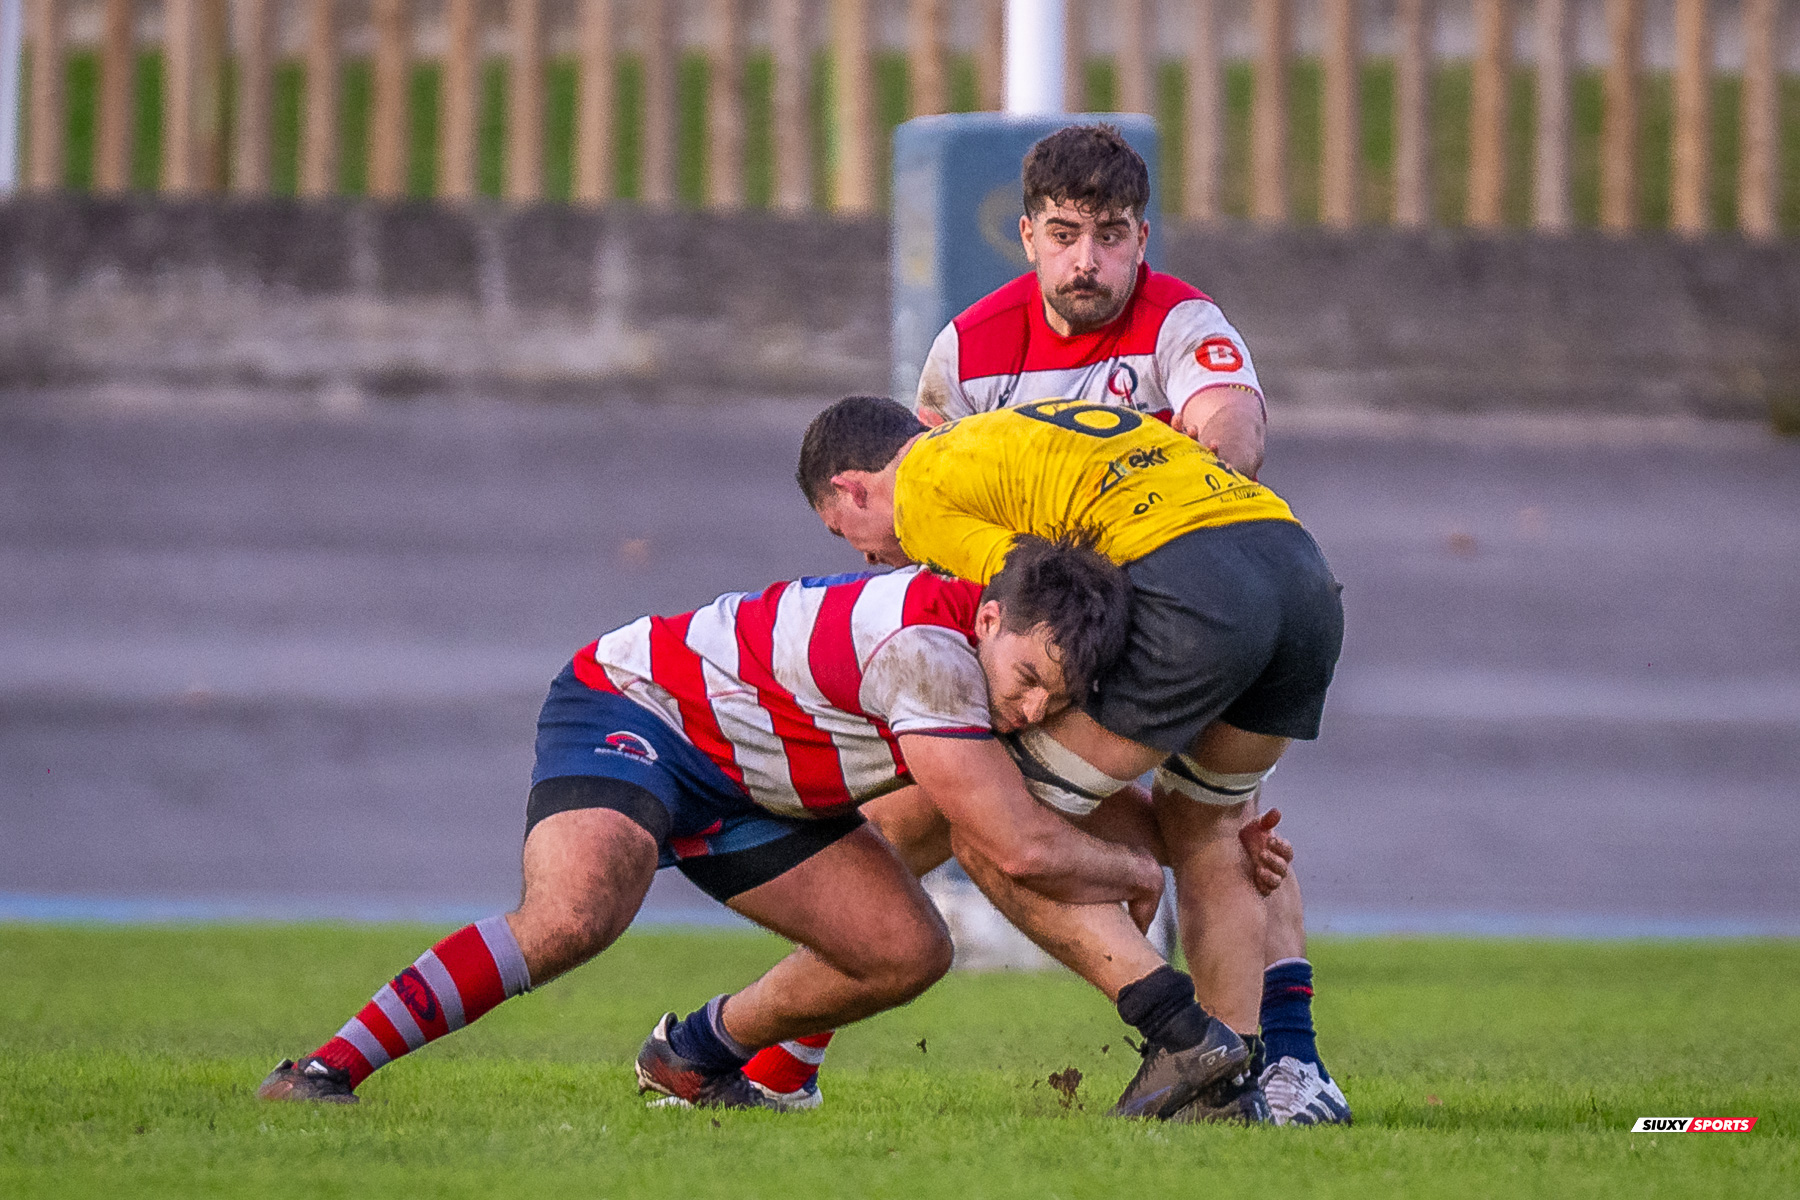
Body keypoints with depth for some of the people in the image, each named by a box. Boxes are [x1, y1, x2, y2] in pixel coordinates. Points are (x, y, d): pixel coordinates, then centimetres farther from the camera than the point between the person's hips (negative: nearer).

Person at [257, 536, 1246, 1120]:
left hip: (740, 784, 9)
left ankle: (692, 1054, 23)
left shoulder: (1016, 641, -5)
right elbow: (1019, 849, -30)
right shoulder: (924, 647, -34)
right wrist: (1137, 872, -12)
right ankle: (323, 1072, -32)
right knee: (574, 915, -36)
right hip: (628, 710, -9)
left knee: (908, 952, -2)